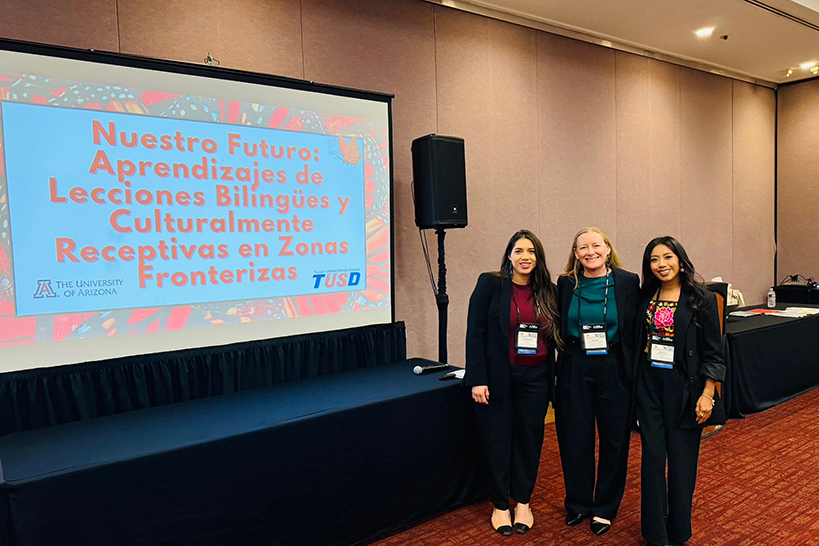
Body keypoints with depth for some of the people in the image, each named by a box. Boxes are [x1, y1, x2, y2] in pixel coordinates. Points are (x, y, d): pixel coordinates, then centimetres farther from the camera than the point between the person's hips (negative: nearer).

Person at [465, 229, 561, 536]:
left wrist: (551, 377, 3)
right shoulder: (490, 284, -7)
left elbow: (554, 337, 11)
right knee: (497, 441, 7)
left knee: (529, 439, 11)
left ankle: (523, 502, 32)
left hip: (535, 379, 3)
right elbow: (475, 333, -9)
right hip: (497, 378, -3)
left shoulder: (547, 292, 5)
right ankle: (500, 505, 26)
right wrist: (477, 379, -14)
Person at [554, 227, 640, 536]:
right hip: (575, 370, 1)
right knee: (575, 438, 9)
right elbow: (558, 328, 7)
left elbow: (636, 329, -1)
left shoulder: (628, 282, -2)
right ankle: (577, 503, 29)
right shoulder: (566, 284, 2)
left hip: (614, 370, -1)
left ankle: (605, 508, 29)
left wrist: (634, 370, -6)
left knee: (614, 439, 9)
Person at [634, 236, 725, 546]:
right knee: (652, 456, 5)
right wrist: (633, 387, 7)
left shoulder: (702, 299, -5)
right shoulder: (645, 298, 5)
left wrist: (707, 394, -11)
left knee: (682, 457, 6)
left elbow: (713, 352, -5)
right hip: (649, 385, 3)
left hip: (684, 387, -3)